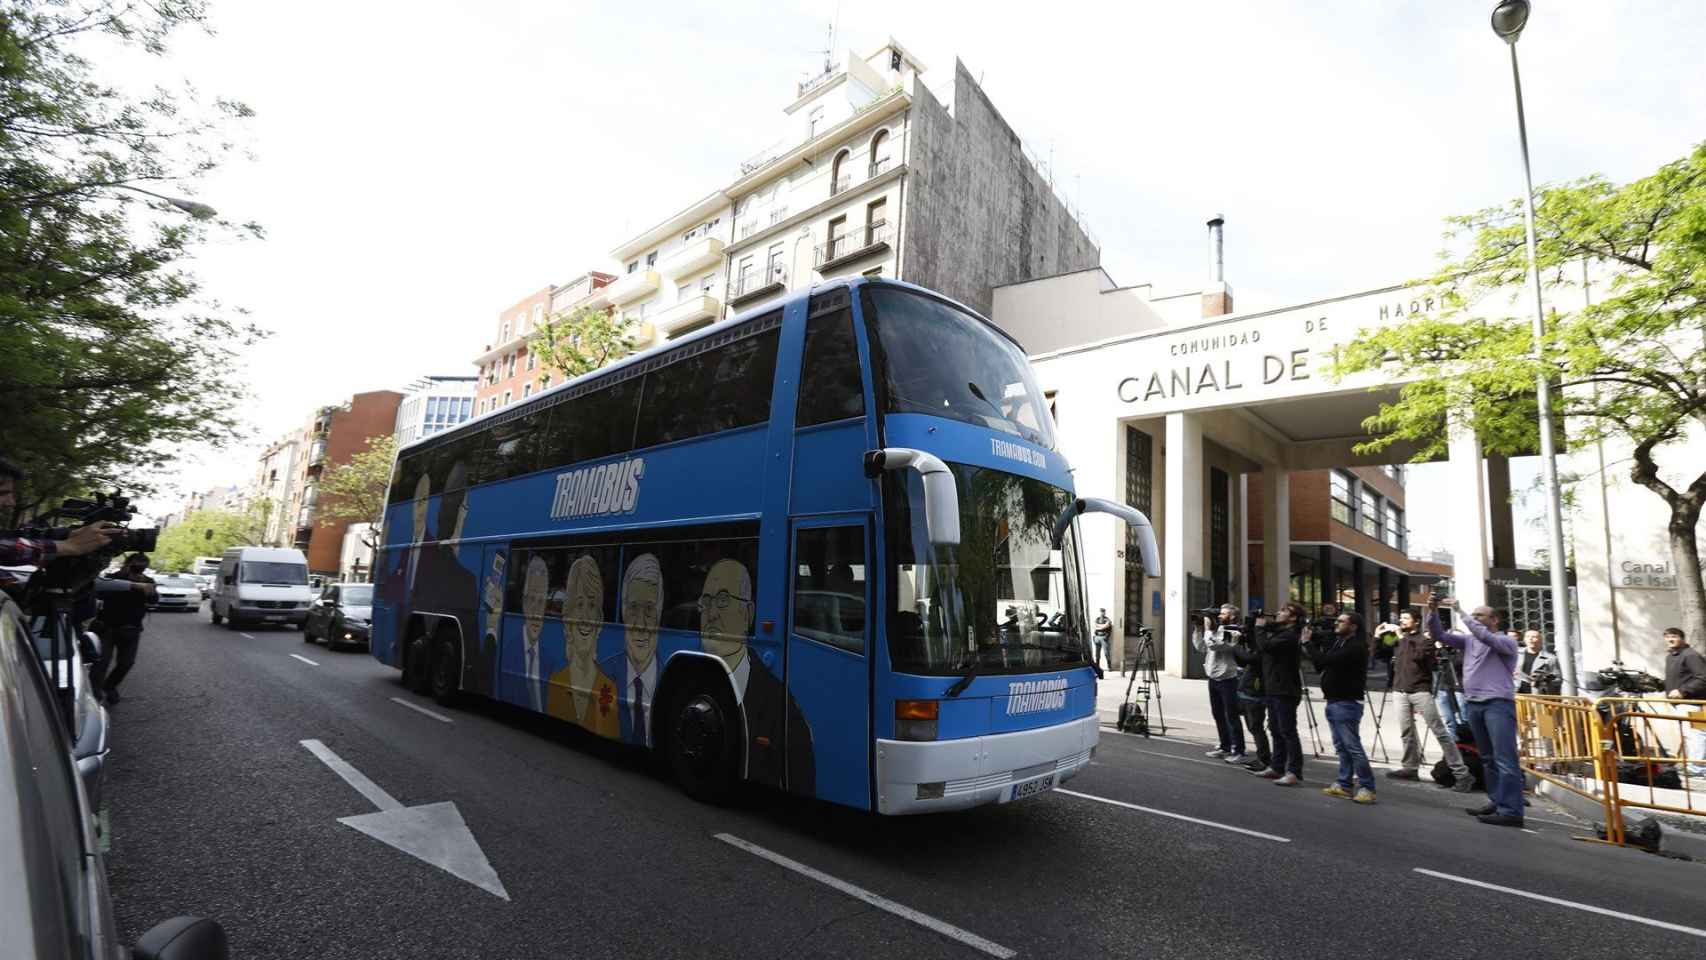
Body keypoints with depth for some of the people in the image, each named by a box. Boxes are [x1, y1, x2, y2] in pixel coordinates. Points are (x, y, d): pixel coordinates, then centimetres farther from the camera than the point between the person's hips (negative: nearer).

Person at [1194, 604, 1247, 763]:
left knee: (1231, 717, -4)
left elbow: (1214, 645, -23)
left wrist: (1208, 628, -14)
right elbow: (1200, 647, 14)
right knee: (1218, 715, 14)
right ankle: (1225, 747, 24)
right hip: (1213, 678, 8)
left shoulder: (1234, 632, -12)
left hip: (1227, 679, -8)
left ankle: (1238, 750, 1)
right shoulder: (1217, 629, 12)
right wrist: (1198, 629, 7)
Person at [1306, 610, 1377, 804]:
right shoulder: (1337, 642, 13)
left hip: (1346, 703, -9)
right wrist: (1312, 638, 2)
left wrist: (1307, 643, -12)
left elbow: (1325, 661, -25)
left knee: (1353, 747, -5)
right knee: (1341, 747, 13)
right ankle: (1344, 785, 19)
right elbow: (1320, 664, 12)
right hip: (1333, 701, 9)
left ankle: (1367, 787, 3)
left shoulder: (1355, 647, -16)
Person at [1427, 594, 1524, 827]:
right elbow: (1439, 635, 9)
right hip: (1474, 704, 7)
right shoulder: (1469, 640, 15)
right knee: (1487, 758, 13)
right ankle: (1496, 802, 20)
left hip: (1498, 704, -7)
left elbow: (1484, 636, -22)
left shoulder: (1506, 641, -2)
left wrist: (1459, 611, -21)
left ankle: (1511, 811, -9)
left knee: (1505, 759, -9)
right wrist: (1433, 611, -7)